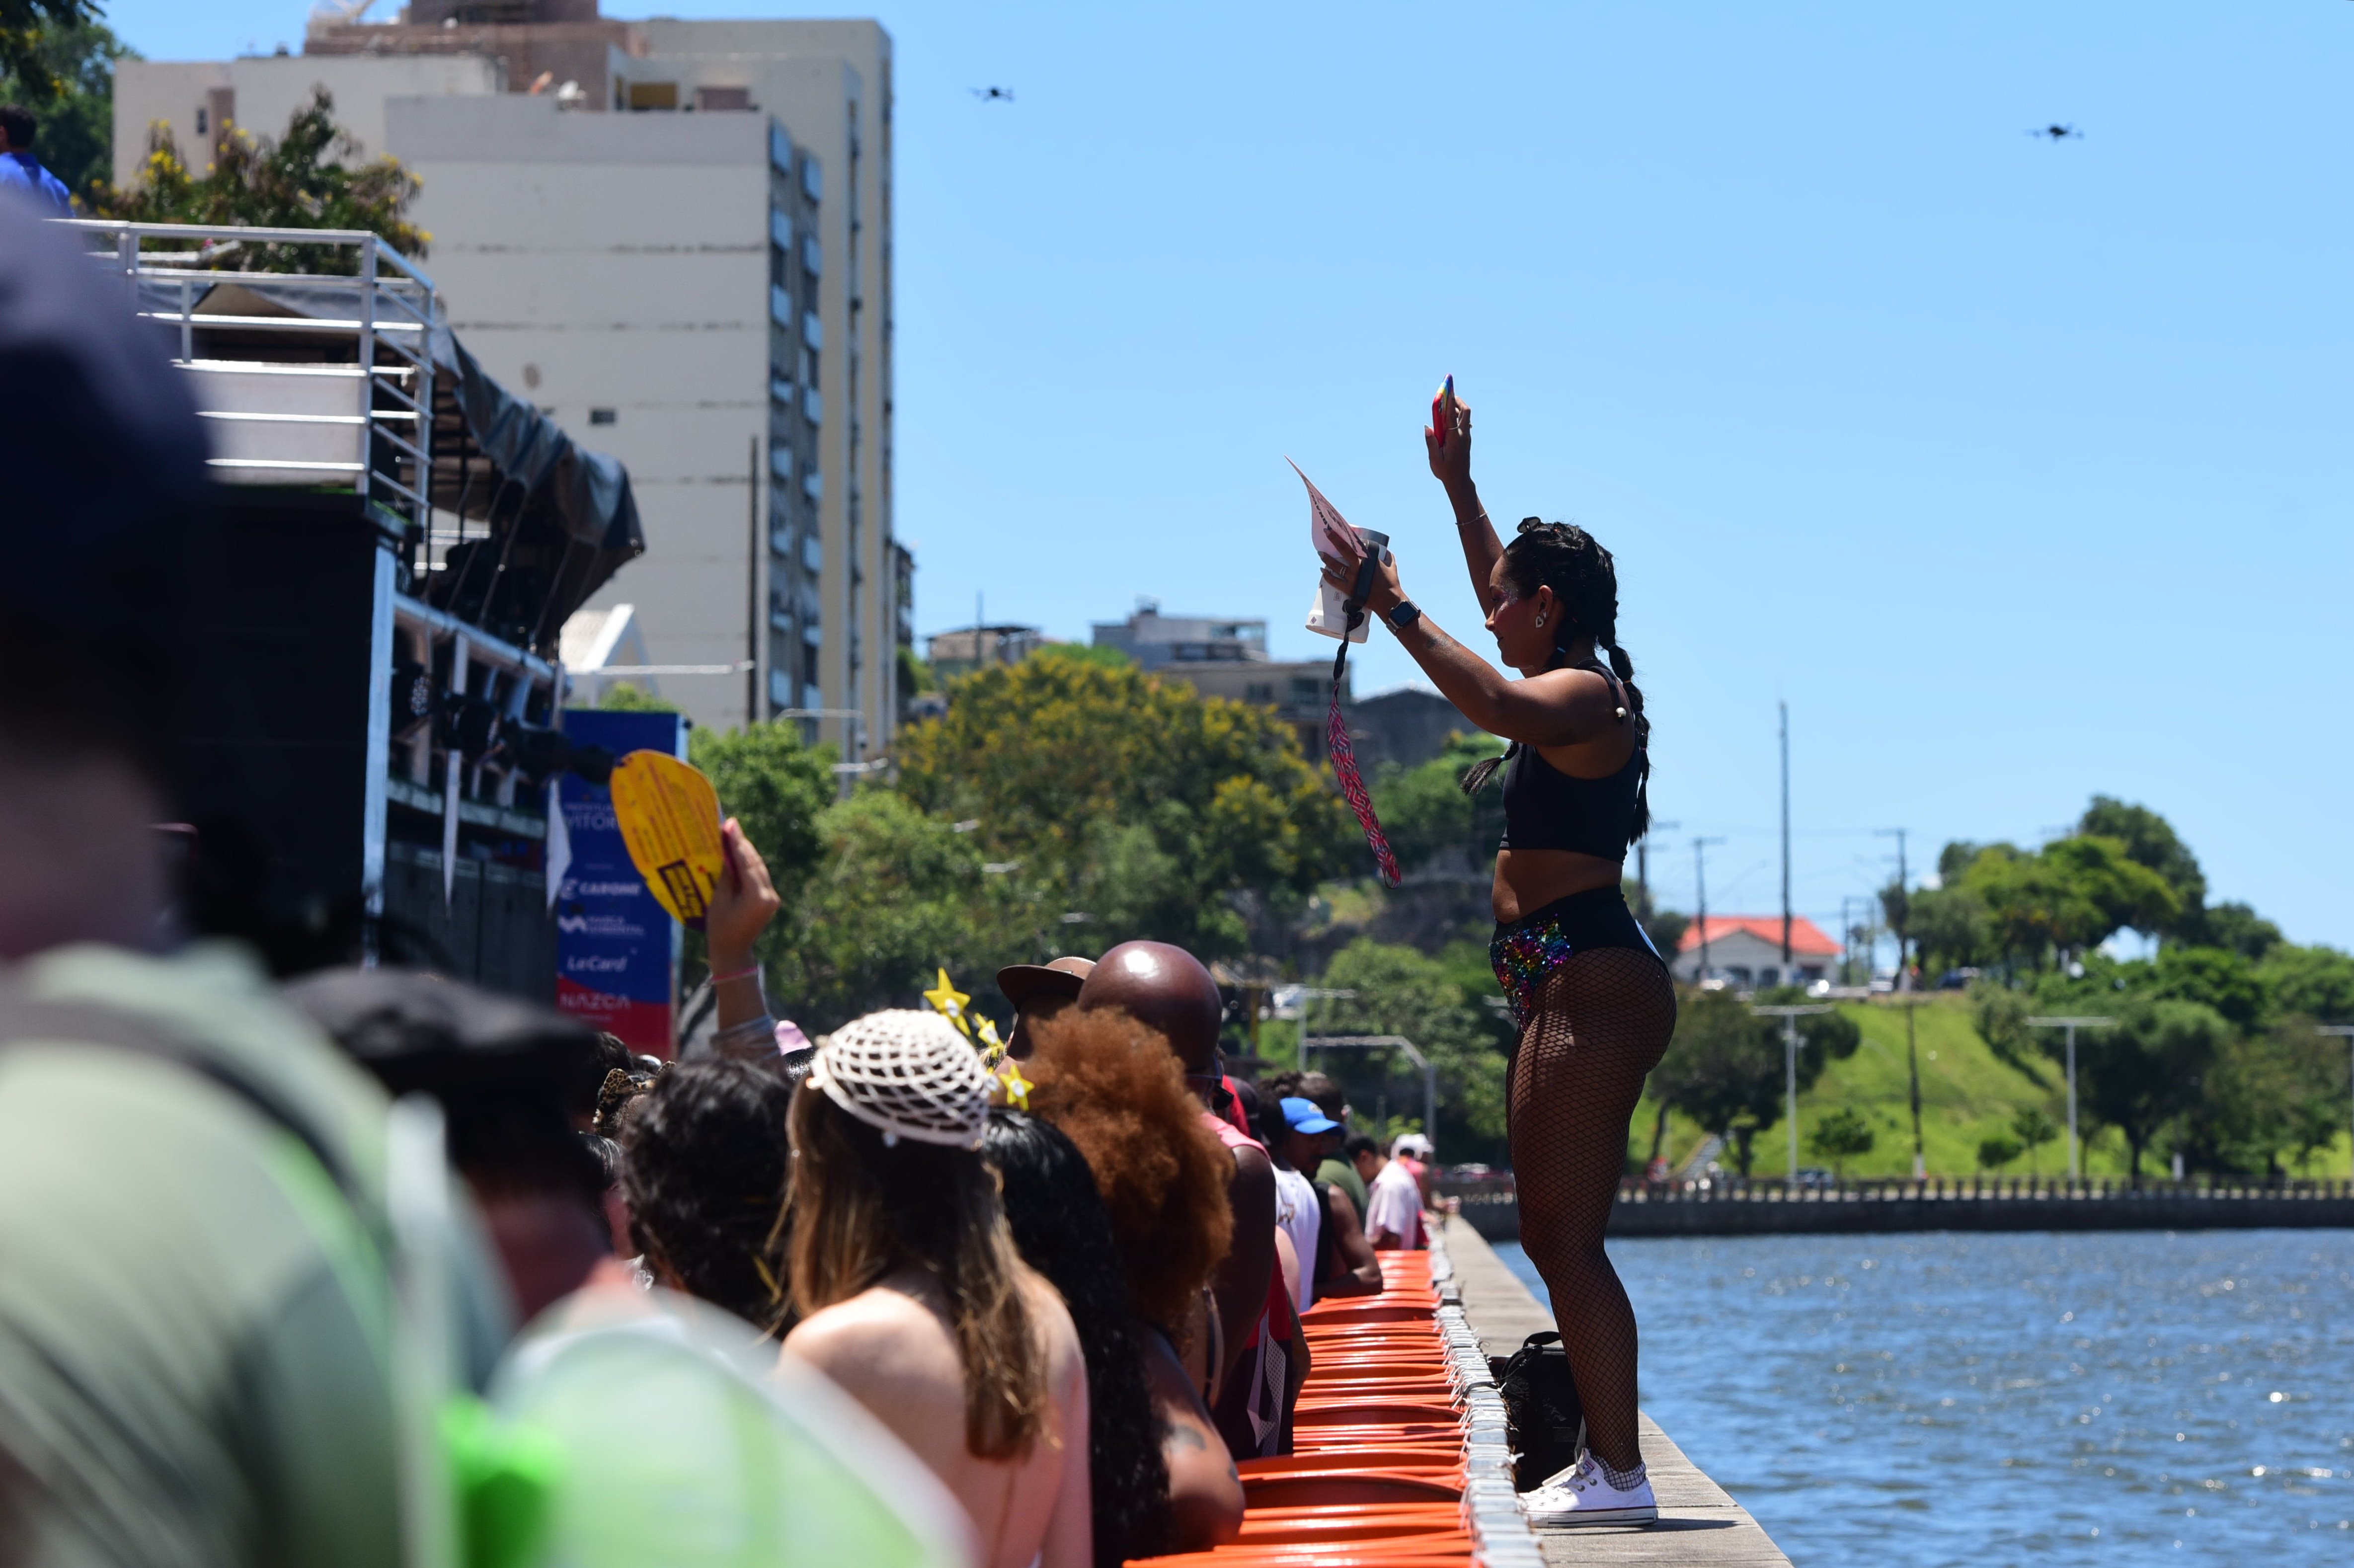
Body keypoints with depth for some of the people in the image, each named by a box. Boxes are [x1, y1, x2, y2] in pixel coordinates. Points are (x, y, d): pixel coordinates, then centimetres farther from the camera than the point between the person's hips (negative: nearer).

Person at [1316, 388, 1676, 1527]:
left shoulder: (1585, 694, -11)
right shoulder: (1570, 693, 18)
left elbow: (1501, 705, -35)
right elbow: (1502, 588, 38)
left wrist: (1394, 609, -32)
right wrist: (1458, 488, 40)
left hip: (1591, 983, -11)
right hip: (1565, 990, 11)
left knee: (1567, 1237, -14)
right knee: (1554, 1238, 13)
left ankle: (1619, 1471, -15)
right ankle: (1603, 1461, 16)